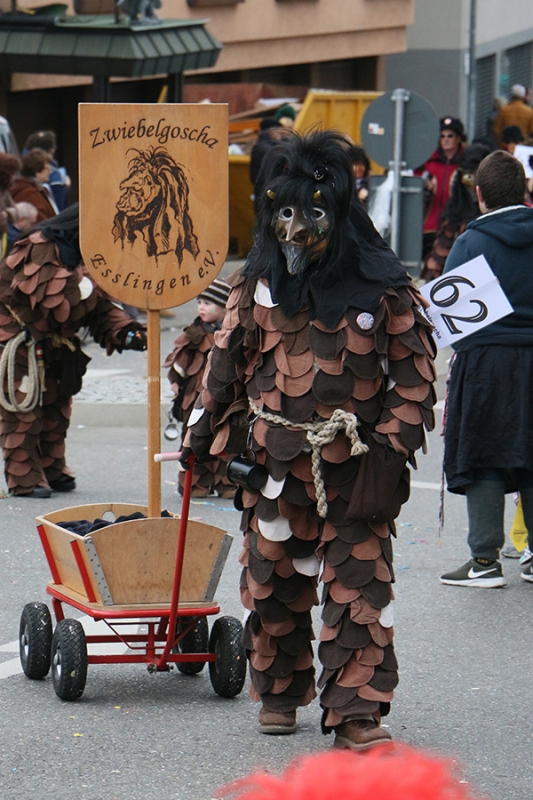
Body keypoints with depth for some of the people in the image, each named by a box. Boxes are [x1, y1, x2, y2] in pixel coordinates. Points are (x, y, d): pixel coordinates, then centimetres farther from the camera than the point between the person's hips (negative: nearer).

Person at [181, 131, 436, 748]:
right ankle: (278, 692, 30)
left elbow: (414, 374, -1)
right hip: (272, 468, 3)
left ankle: (355, 714, -2)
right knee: (272, 589, 11)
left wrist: (388, 453, -8)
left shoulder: (382, 289, -3)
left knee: (360, 592, -6)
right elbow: (226, 363, 16)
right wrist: (204, 437, 16)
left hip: (354, 473, -3)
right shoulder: (257, 285, 6)